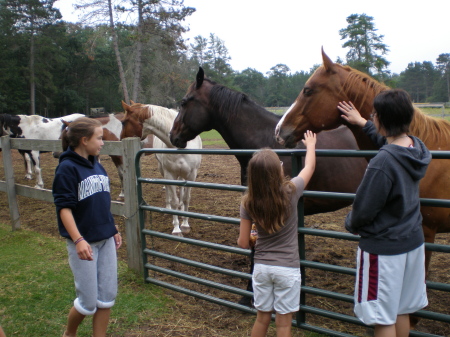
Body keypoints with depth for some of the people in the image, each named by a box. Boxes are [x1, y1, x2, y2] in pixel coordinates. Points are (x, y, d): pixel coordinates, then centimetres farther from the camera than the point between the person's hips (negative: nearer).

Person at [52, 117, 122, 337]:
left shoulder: (96, 166, 7)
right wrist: (78, 240, -25)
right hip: (84, 242, -6)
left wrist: (114, 230, 17)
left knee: (107, 296, 10)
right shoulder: (67, 168, -13)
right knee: (88, 302, 4)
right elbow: (64, 207, -17)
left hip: (105, 239, 7)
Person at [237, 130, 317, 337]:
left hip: (261, 267, 2)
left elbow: (243, 243, -5)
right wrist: (310, 144, 21)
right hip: (287, 269, -2)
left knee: (262, 318, 19)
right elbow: (309, 167, 3)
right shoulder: (290, 192, -16)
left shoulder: (249, 202, -11)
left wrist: (242, 237, 18)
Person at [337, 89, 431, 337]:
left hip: (383, 248, -8)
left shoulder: (383, 163, -29)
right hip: (413, 241, 8)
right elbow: (391, 142, 21)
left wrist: (350, 224, 0)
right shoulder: (418, 147, -3)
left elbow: (364, 209, -21)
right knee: (402, 312, 23)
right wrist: (362, 123, 28)